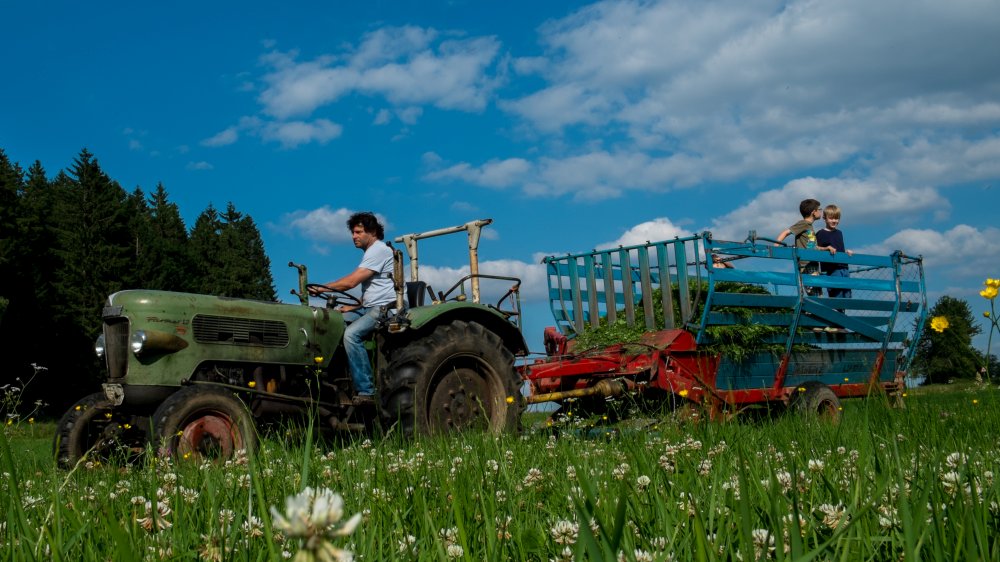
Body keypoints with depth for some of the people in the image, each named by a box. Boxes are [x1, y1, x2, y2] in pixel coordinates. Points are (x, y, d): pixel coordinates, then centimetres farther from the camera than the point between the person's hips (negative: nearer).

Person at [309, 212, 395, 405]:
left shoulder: (379, 250, -9)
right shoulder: (372, 253, 24)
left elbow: (351, 282, -17)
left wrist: (322, 288, -8)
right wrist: (351, 307, 11)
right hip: (370, 308, 11)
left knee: (351, 333, -31)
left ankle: (366, 392, -31)